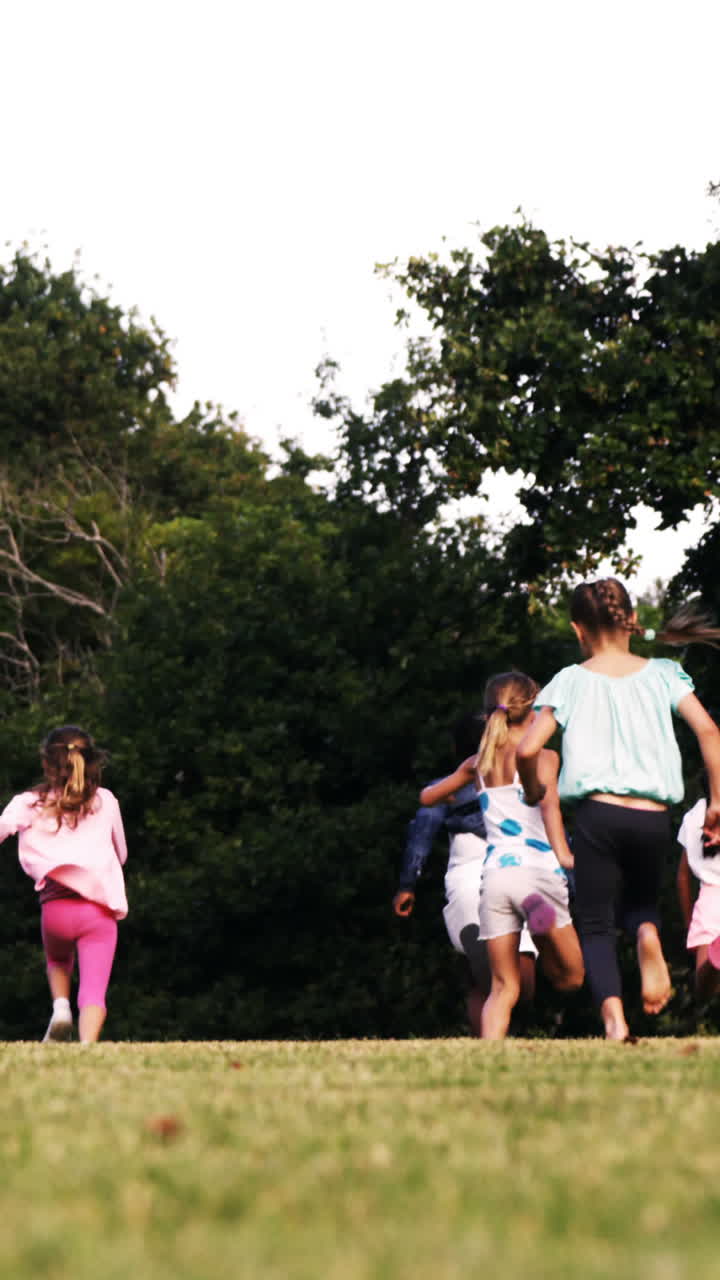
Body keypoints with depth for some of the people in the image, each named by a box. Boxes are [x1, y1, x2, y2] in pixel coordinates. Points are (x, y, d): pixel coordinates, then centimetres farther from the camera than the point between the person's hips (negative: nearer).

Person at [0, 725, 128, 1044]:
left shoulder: (29, 804, 8)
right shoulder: (105, 801, 13)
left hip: (56, 907, 0)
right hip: (102, 907, 0)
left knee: (58, 962, 32)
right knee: (93, 992, -6)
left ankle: (60, 1006, 7)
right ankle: (87, 1046, -29)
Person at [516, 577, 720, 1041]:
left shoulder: (571, 681, 3)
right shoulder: (662, 673, 8)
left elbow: (527, 750, -5)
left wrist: (533, 791, 15)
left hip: (600, 812, -2)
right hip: (654, 817, 2)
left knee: (596, 923, 7)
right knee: (640, 900, 26)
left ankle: (613, 1016, -19)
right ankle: (648, 934, -12)